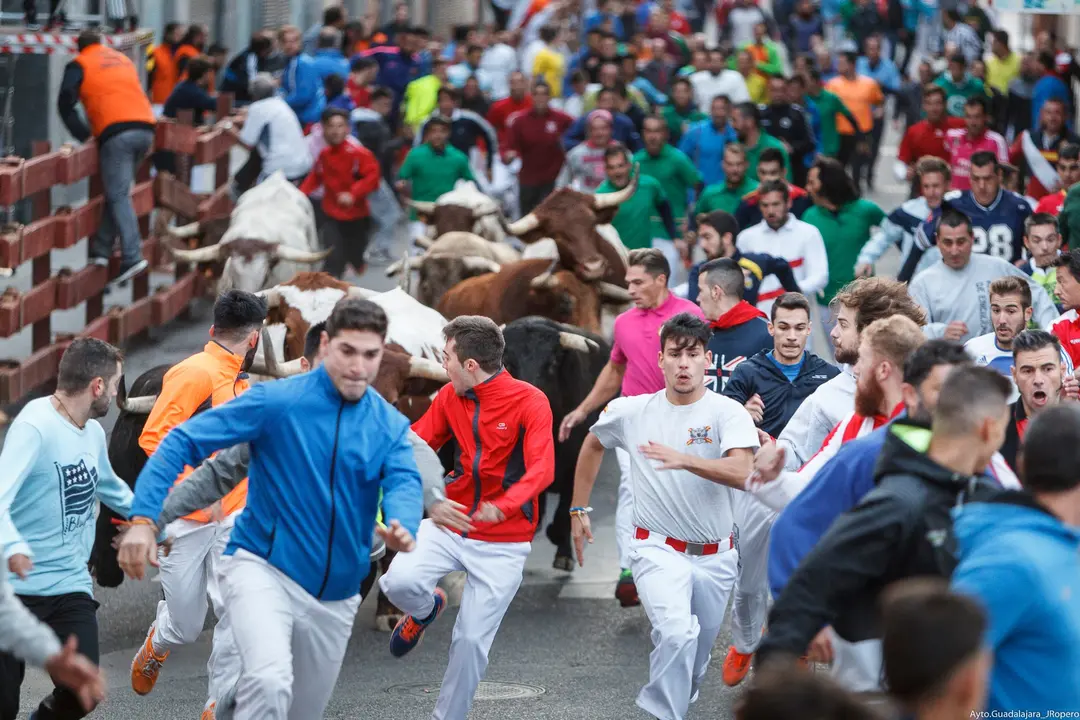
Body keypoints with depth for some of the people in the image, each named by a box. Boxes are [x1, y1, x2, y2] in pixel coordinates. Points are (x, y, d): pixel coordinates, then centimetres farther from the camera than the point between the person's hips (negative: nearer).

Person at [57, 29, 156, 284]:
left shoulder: (79, 65, 10)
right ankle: (101, 251, 13)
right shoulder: (123, 60, 27)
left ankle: (132, 257, -19)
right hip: (145, 129, 6)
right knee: (117, 192, 15)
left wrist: (84, 135, 7)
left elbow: (66, 103, 1)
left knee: (118, 196, -7)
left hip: (117, 134, -6)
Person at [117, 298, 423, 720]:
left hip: (336, 596, 5)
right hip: (264, 569, -5)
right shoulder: (275, 402, -10)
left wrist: (403, 528, -42)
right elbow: (184, 441, -11)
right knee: (270, 683, -32)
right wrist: (143, 519, -24)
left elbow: (404, 482, -17)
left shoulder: (391, 426, 1)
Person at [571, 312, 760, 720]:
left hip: (713, 558, 1)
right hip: (658, 550, -1)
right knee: (677, 635, -27)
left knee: (695, 659, 16)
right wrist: (578, 510, 18)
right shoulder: (632, 411, -3)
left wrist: (684, 460, -40)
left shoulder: (727, 412, -10)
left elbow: (742, 474, -27)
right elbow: (593, 445, 18)